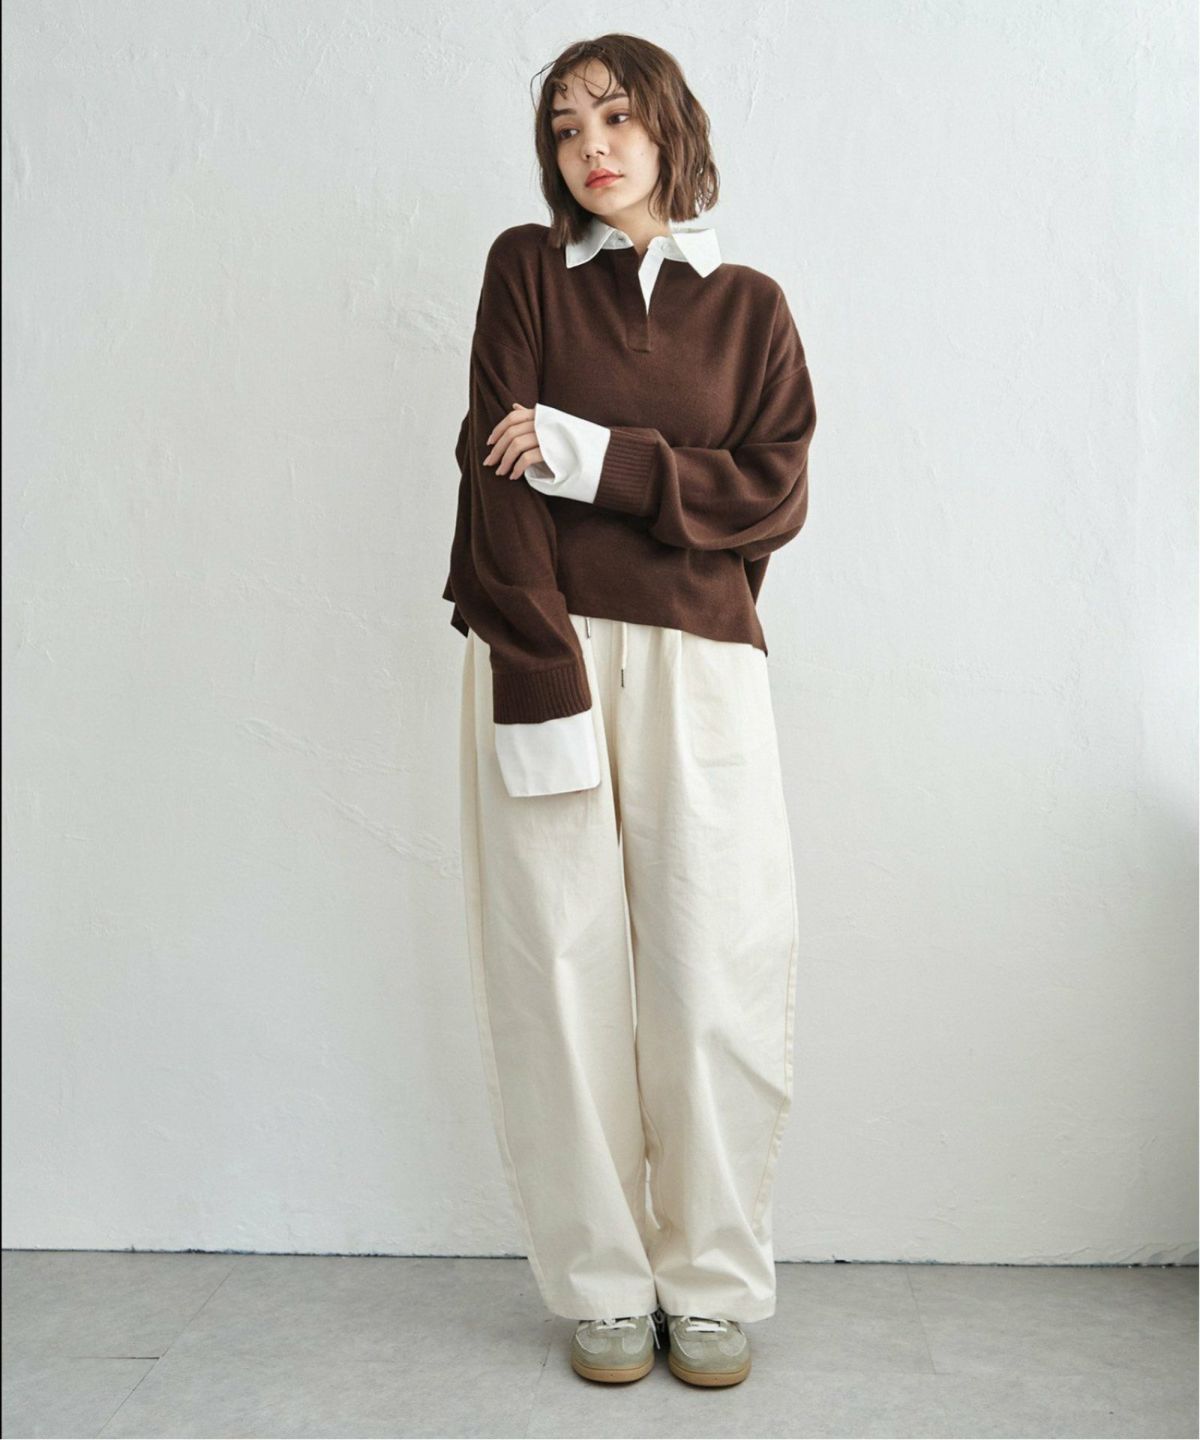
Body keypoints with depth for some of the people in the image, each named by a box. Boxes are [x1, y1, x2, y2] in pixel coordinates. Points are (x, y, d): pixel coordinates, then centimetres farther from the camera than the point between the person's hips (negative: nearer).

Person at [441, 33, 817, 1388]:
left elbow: (773, 493, 3)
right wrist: (546, 687, -13)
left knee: (715, 979, -3)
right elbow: (498, 478, -2)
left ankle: (714, 1286, 16)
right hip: (542, 651, 0)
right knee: (565, 972, -1)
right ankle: (603, 1288, 17)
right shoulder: (525, 268, 11)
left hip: (697, 664, 1)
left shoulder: (748, 304, 15)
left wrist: (593, 455, -9)